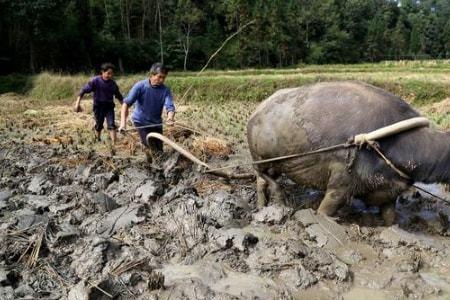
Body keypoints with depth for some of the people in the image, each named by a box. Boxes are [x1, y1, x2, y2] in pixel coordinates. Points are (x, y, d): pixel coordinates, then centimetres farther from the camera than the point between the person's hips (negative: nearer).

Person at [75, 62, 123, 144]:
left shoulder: (113, 84, -3)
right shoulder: (95, 81, -13)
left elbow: (119, 96, 10)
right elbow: (84, 90, -11)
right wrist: (77, 103, -15)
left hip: (109, 106, 2)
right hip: (98, 106, -1)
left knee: (111, 125, -10)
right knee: (98, 126, 11)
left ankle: (114, 144, -11)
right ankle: (97, 141, 35)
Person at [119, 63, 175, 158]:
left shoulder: (165, 90, -11)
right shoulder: (140, 86, -17)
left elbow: (170, 106, -23)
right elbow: (126, 103, -20)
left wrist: (170, 118, -48)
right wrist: (123, 123, -33)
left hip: (156, 123, 3)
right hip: (141, 121, -3)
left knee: (159, 150, 12)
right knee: (154, 150, -15)